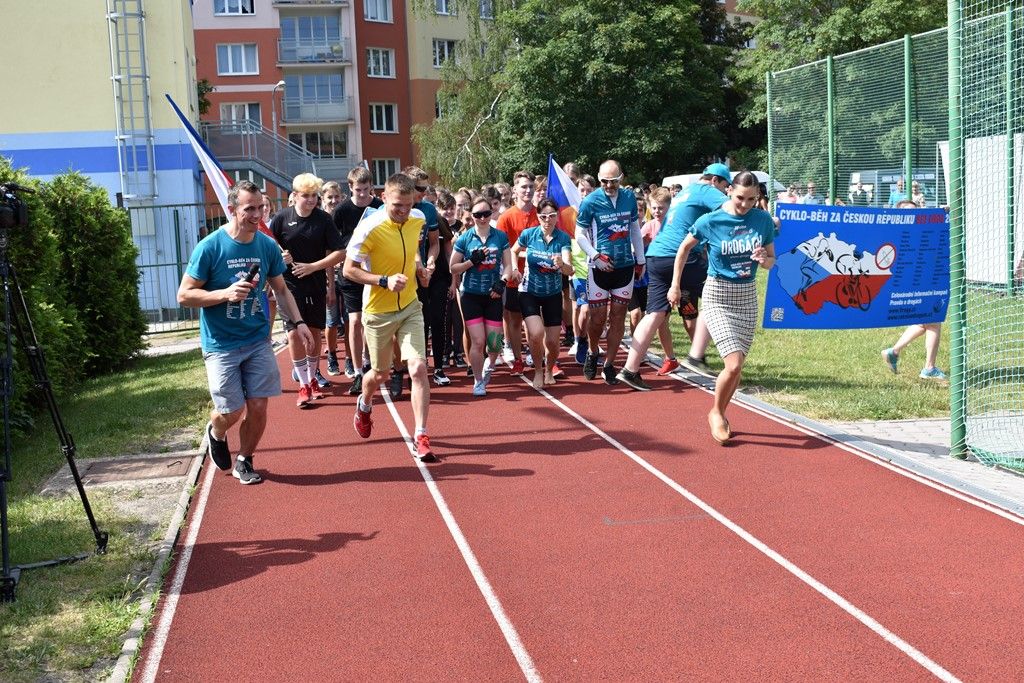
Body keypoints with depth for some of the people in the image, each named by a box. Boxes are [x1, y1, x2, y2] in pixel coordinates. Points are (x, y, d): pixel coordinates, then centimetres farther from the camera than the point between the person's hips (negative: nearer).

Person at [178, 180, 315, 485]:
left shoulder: (267, 245, 0)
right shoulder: (209, 247, -14)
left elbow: (281, 290, 13)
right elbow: (184, 295, -11)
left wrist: (298, 322, 0)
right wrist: (225, 293, -24)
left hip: (258, 340, 4)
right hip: (221, 344, -4)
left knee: (258, 408, 2)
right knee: (232, 412, -2)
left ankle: (244, 461, 25)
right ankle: (215, 433, 34)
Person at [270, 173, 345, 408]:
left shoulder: (324, 219, -3)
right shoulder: (281, 219, -5)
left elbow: (339, 253, -5)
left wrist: (312, 266, -13)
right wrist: (279, 257, -16)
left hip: (316, 284, 2)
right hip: (290, 284, -2)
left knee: (315, 332, 10)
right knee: (294, 333, -10)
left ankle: (312, 378, 29)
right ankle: (304, 385, -2)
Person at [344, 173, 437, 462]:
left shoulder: (418, 219, -5)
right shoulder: (369, 228, -21)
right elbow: (349, 270, -16)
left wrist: (416, 264, 5)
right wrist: (384, 281, -28)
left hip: (410, 307, 3)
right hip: (378, 311, -3)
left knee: (418, 368, -11)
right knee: (380, 373, 13)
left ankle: (421, 436, -3)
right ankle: (364, 405, 49)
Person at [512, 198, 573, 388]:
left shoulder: (563, 238, -12)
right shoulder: (528, 234, -10)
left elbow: (569, 270, -22)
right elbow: (513, 251, 11)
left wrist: (561, 264, -43)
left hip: (553, 294, 1)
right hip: (529, 292, -1)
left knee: (552, 340, 1)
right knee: (536, 333, -21)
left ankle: (549, 370, 34)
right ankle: (538, 371, 5)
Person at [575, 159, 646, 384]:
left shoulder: (629, 197, 3)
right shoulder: (590, 202, -9)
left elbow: (635, 230, 12)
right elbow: (580, 234, -3)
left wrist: (640, 261, 13)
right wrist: (596, 257, -14)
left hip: (626, 266, 3)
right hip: (599, 268, -3)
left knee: (618, 317, 4)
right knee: (598, 317, 0)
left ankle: (609, 365, 12)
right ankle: (592, 353, 28)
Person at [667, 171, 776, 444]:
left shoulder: (763, 220, -3)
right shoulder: (710, 221, -11)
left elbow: (771, 260, 7)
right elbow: (684, 248, 5)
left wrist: (764, 260, -16)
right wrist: (675, 286, 5)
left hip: (747, 297, 4)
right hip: (718, 296, -4)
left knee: (736, 366, 8)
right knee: (734, 364, -15)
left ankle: (720, 414, 31)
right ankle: (716, 412, 11)